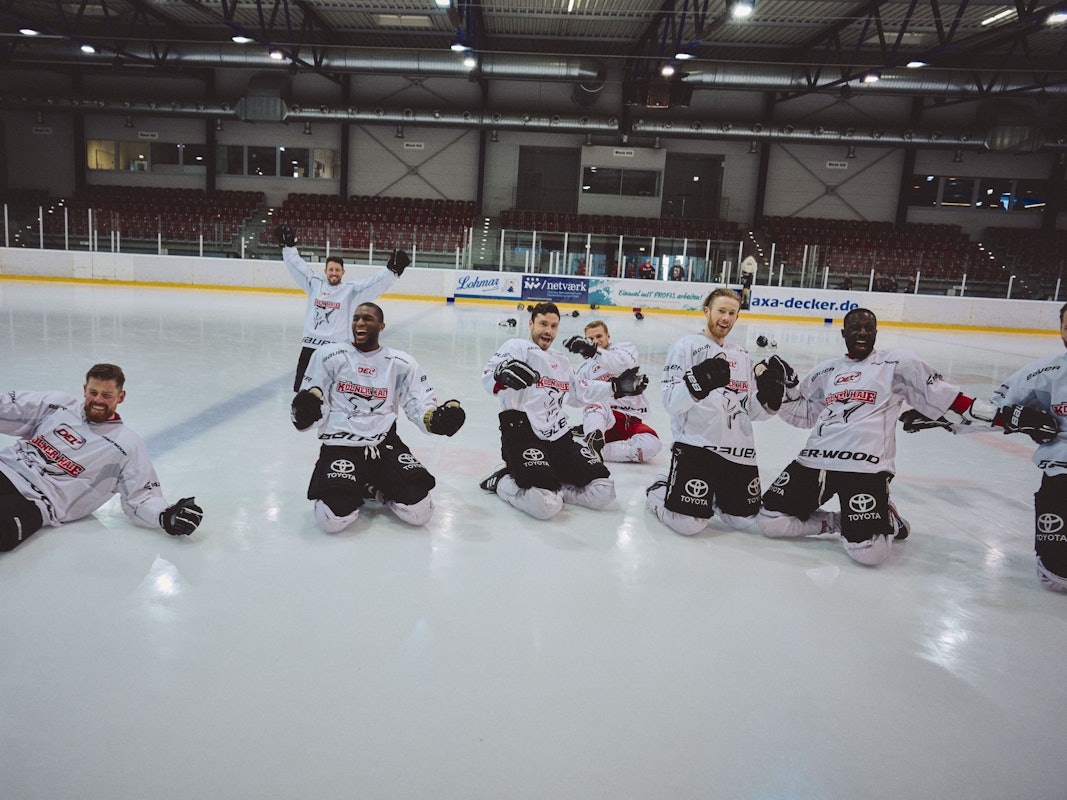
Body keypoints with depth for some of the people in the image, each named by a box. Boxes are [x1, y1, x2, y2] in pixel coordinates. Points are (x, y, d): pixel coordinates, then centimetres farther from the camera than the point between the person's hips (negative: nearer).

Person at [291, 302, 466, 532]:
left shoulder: (401, 363, 6)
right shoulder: (329, 356, 2)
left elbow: (419, 403, 3)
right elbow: (310, 401, 2)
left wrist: (437, 418, -20)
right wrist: (305, 411, -23)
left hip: (385, 443, 2)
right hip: (340, 444, -1)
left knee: (420, 511, -17)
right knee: (334, 518, -25)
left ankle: (378, 487, 14)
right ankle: (355, 488, 11)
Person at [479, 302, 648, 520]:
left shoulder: (560, 361, 26)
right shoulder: (517, 347, 1)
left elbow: (580, 393, 33)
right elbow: (488, 377, -15)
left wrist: (616, 387, 25)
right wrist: (503, 375, -39)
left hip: (559, 436, 8)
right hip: (522, 434, -7)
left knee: (603, 491, -7)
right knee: (547, 505, -27)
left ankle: (549, 483, 8)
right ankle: (502, 482, 0)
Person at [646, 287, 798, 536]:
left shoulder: (743, 356, 18)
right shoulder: (686, 346, -2)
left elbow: (753, 411, 14)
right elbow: (671, 402, -13)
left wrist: (771, 394, -6)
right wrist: (698, 381, -30)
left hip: (739, 450, 6)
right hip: (695, 444, -6)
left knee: (744, 520, 9)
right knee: (688, 523, -13)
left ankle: (712, 494, 36)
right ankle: (660, 493, 18)